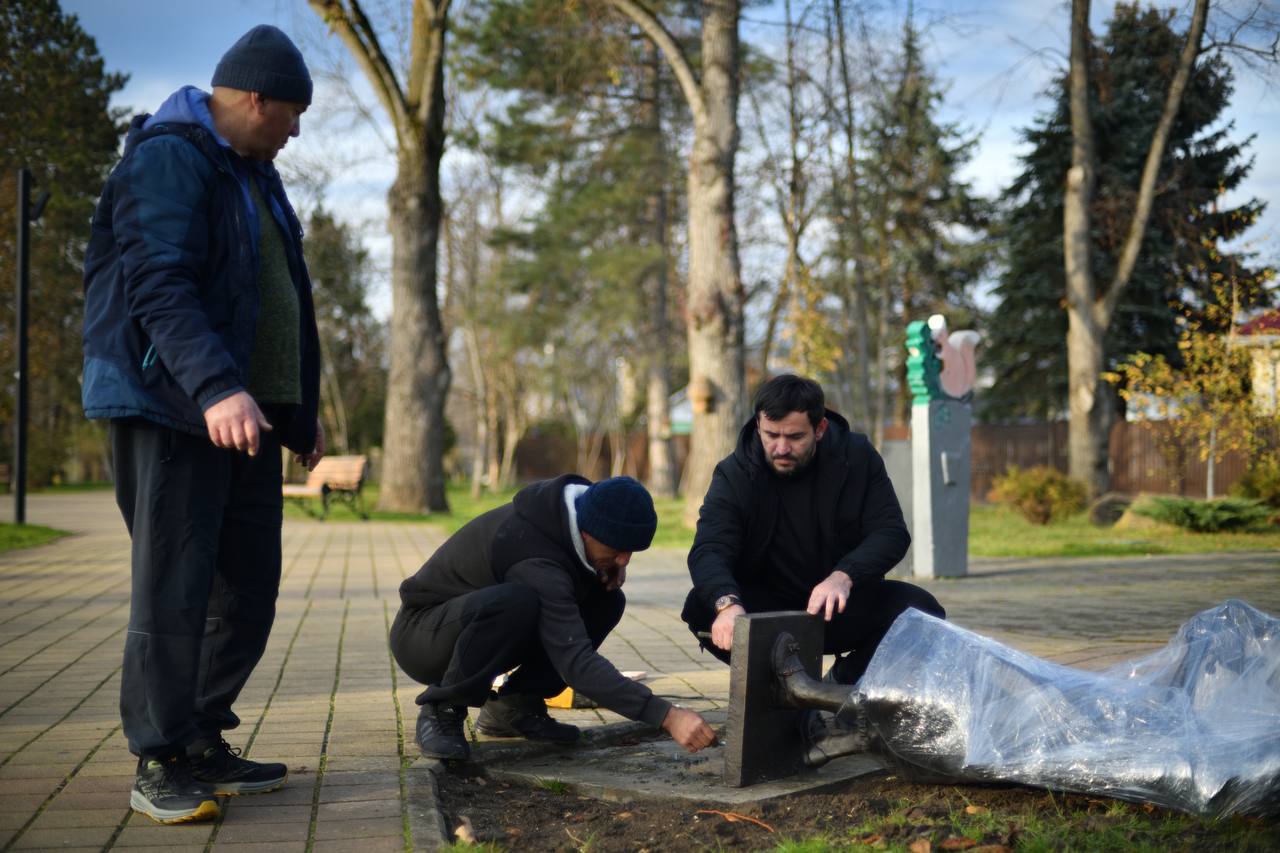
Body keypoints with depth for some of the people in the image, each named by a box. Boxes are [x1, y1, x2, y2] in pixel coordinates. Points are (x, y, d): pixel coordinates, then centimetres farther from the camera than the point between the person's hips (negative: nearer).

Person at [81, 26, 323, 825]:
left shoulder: (254, 175, 21)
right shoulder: (167, 160, -9)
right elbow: (161, 287, -22)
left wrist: (303, 409, 25)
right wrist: (215, 388, -34)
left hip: (249, 414, 9)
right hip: (173, 409, -9)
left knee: (249, 589, 10)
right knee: (175, 588, -5)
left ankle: (204, 744, 21)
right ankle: (159, 765, 5)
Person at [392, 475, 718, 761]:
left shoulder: (573, 505, -10)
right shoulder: (534, 558, -35)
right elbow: (576, 662, -42)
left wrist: (613, 567, -10)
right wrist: (666, 715, -46)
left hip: (481, 615, 9)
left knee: (606, 601, -6)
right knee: (517, 602, -39)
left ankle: (515, 704, 0)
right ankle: (442, 710, -17)